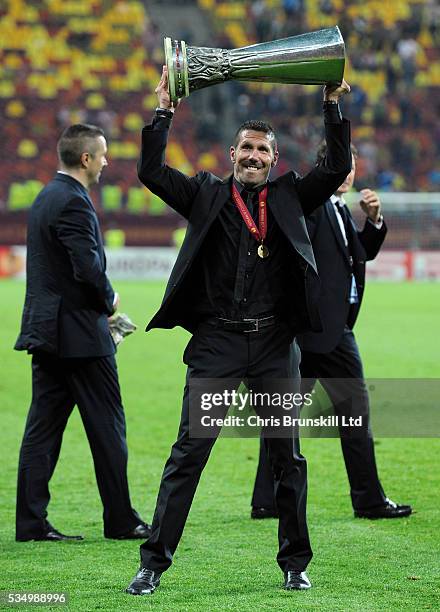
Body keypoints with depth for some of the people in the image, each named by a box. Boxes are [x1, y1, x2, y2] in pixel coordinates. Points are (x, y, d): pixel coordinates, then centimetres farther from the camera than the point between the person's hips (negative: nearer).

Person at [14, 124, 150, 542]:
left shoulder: (45, 198, 14)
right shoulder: (73, 202, -16)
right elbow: (89, 268, -24)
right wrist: (109, 301, -5)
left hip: (46, 330, 9)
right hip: (78, 333, -9)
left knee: (43, 427, 6)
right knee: (107, 428, 1)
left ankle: (31, 522, 4)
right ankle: (121, 521, 7)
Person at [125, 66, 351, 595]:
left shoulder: (289, 196, 11)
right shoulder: (206, 194, 8)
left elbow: (337, 168, 2)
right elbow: (151, 172, -1)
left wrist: (332, 105, -2)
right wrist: (164, 111, -5)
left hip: (275, 344, 2)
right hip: (217, 343, -2)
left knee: (287, 456, 7)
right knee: (188, 452, -6)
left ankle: (295, 562, 17)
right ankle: (154, 561, -3)